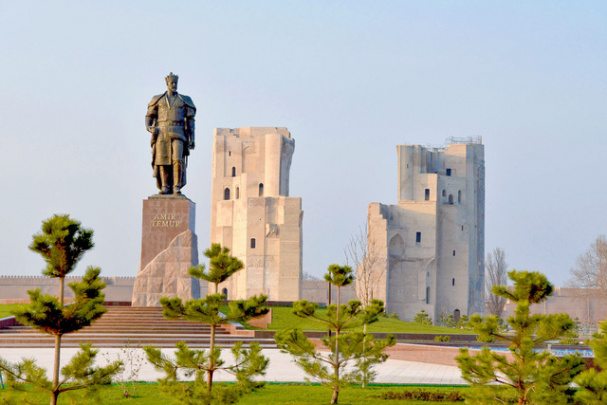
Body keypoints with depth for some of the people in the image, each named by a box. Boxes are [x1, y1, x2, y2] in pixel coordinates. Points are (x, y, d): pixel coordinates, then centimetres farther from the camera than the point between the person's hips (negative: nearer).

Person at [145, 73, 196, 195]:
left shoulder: (184, 100, 13)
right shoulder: (158, 99, 14)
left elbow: (190, 120, 11)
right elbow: (149, 117, 15)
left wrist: (192, 138, 3)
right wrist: (149, 128, -7)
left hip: (177, 134, -1)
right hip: (161, 133, 1)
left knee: (177, 160, -17)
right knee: (162, 160, -7)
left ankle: (177, 188, -13)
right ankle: (165, 188, 1)